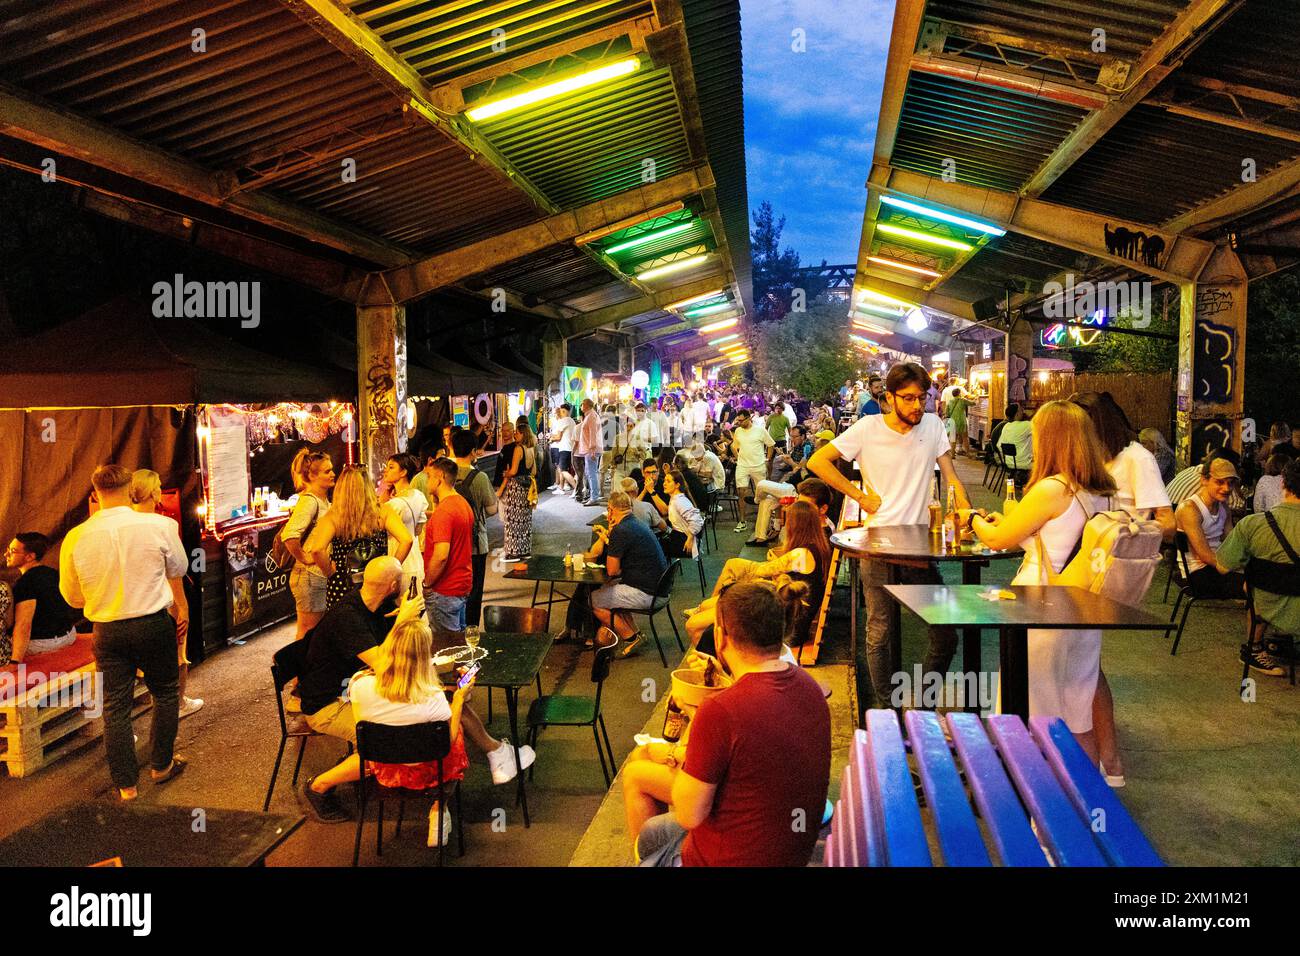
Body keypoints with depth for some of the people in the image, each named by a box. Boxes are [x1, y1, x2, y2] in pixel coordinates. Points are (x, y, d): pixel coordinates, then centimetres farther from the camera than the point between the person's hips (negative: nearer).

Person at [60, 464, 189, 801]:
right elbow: (177, 571, 5)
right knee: (165, 693, 19)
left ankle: (126, 786, 18)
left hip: (107, 631, 1)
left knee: (115, 707, 11)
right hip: (155, 623, -1)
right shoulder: (159, 525, -13)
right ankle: (161, 764, 30)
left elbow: (72, 597, 4)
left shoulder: (76, 537, -8)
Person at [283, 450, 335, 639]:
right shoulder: (309, 501, -17)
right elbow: (289, 535, -31)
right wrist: (304, 559, -19)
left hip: (323, 574, 9)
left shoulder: (324, 501, 12)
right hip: (310, 575, -9)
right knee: (308, 632, 0)